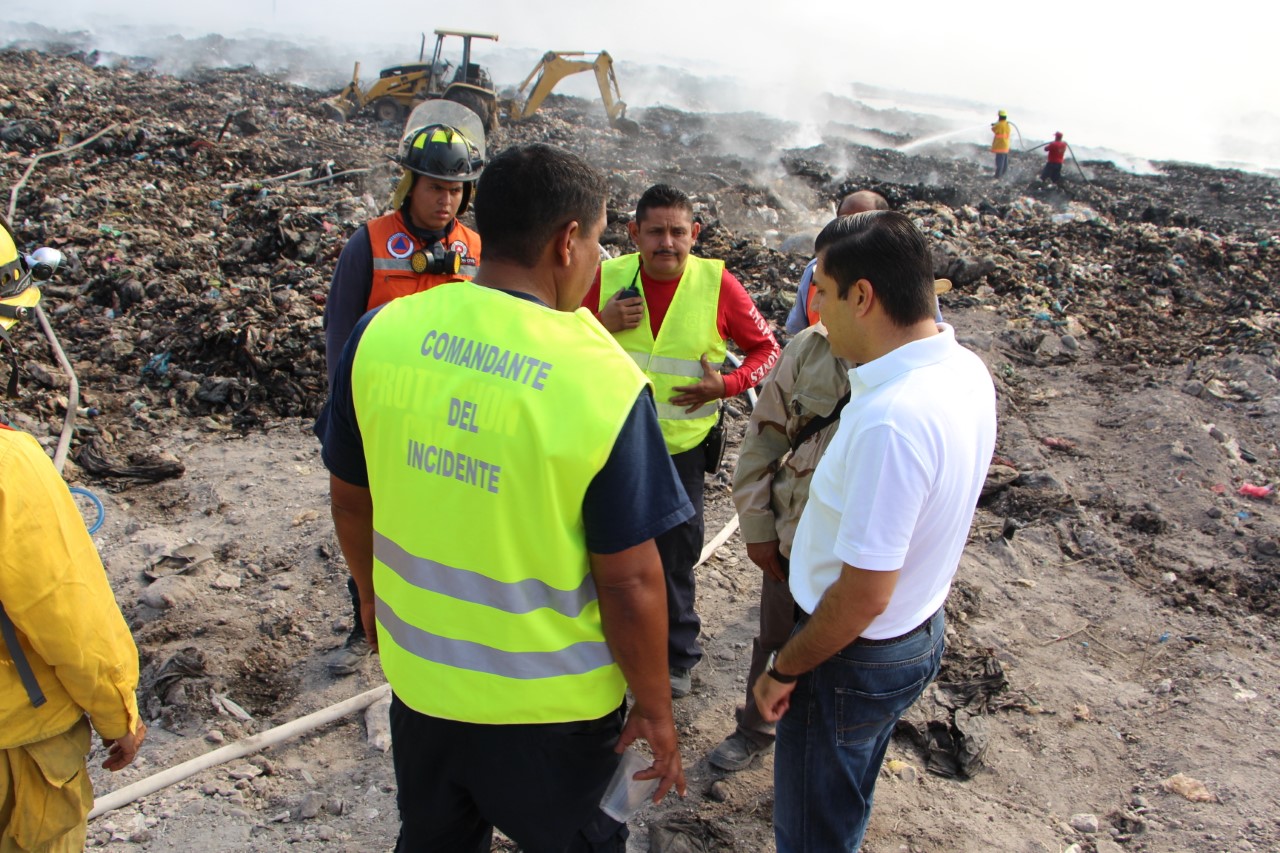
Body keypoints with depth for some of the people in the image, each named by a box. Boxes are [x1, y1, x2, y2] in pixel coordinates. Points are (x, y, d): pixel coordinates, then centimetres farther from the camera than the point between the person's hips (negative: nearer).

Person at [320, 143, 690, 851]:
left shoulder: (380, 334, -12)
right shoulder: (606, 382, -24)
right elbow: (629, 583, -19)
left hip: (417, 674, 4)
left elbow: (349, 500, 1)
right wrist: (654, 708, -3)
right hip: (551, 707, -4)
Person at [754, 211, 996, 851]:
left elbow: (864, 594, -29)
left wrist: (784, 670, -16)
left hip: (855, 657, -8)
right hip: (920, 632, 9)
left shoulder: (890, 420, -35)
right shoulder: (966, 369, -6)